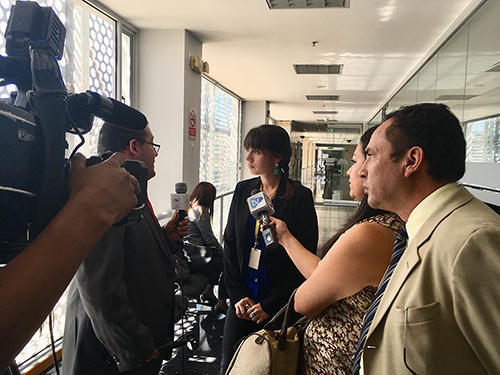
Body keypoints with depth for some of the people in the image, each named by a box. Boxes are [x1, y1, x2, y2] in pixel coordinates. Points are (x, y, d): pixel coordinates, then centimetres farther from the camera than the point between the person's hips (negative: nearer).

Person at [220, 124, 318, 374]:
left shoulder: (300, 196, -10)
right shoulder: (243, 190, 3)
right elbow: (230, 244, 5)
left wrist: (271, 304, -10)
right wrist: (237, 295, -3)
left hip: (280, 305, -4)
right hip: (242, 301, 4)